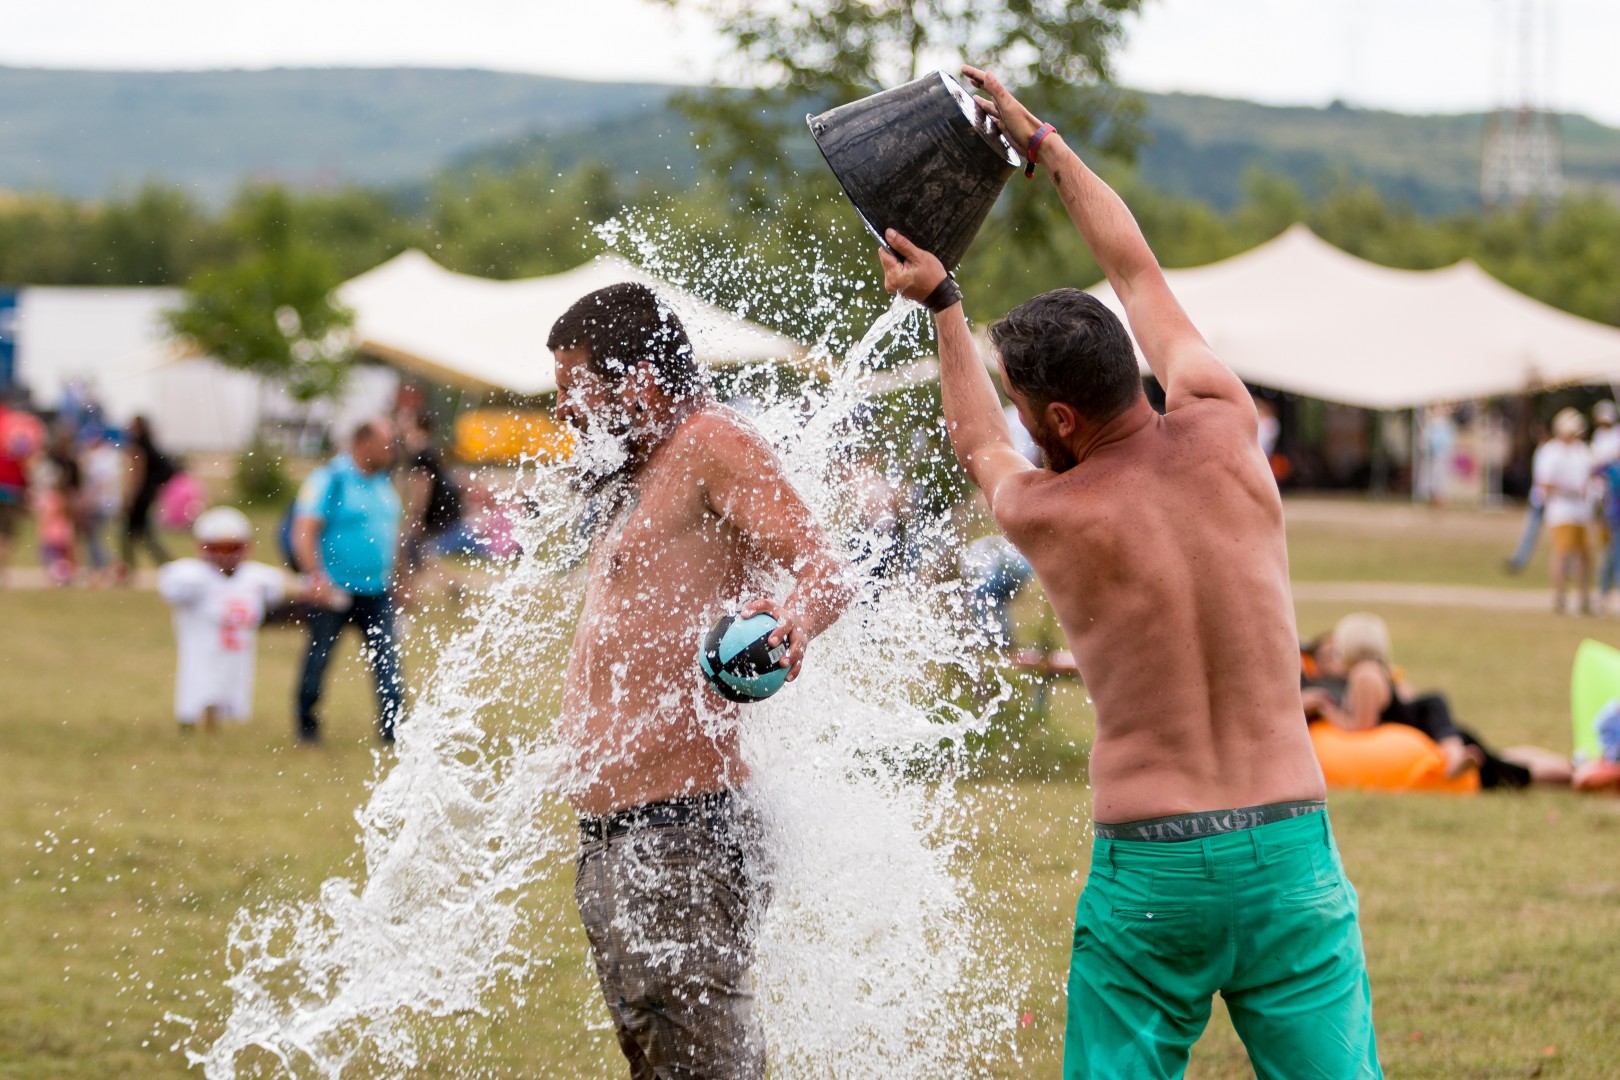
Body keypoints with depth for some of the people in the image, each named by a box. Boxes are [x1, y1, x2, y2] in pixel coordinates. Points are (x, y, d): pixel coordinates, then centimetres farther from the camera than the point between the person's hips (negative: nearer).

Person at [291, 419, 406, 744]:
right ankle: (307, 725, 18)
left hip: (376, 592, 6)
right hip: (334, 592, -6)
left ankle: (393, 727, 0)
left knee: (388, 660, -2)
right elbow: (304, 534, -18)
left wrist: (395, 578, 20)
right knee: (319, 659, 4)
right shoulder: (329, 479, -12)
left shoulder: (383, 482, 11)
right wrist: (318, 579, -27)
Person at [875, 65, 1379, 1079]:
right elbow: (1141, 274, 18)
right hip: (1292, 846, 2)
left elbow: (978, 444, 23)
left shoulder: (1043, 514, -5)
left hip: (1148, 867, -2)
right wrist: (1040, 139, 29)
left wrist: (944, 305, 34)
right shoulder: (1222, 431, -1)